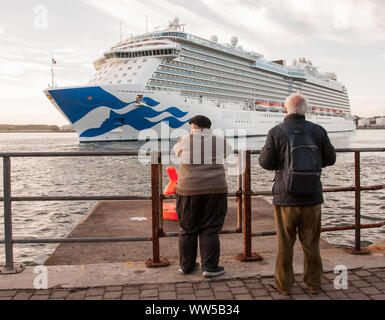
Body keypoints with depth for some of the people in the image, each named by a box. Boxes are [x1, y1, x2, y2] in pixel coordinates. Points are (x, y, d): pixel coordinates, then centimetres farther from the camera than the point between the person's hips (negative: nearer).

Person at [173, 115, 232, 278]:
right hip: (215, 191, 0)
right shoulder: (221, 141, 8)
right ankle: (209, 267, 6)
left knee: (188, 230, 11)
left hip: (189, 191, 0)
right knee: (210, 230, 6)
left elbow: (177, 150, 24)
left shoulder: (185, 140, 4)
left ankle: (186, 265, 22)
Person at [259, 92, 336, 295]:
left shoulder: (276, 132, -10)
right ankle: (313, 284, 24)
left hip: (285, 196, -2)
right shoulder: (318, 131, -2)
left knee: (285, 243, 10)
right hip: (312, 196, 2)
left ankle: (283, 284, 20)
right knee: (311, 243, 13)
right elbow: (330, 159, 4)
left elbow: (266, 162, -12)